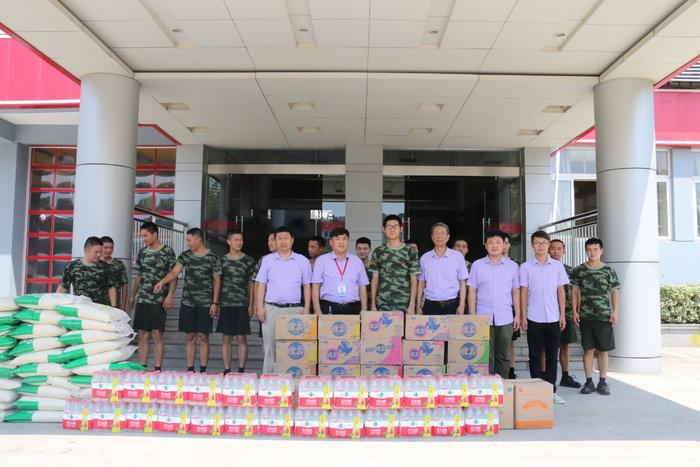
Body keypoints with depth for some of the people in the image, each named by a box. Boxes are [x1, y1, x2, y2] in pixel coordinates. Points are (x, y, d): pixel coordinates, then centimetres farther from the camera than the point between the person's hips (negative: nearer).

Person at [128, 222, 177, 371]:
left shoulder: (167, 251, -3)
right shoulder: (142, 252, 13)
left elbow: (173, 276, -5)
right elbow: (138, 276, 20)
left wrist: (170, 296, -13)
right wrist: (132, 295, 16)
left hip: (159, 300, -5)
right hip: (142, 299, 5)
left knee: (157, 334, -4)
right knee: (142, 334, 6)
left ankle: (157, 369, 2)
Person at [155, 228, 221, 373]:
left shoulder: (212, 258, -1)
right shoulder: (185, 255, 8)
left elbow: (217, 281, 0)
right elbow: (175, 271, -2)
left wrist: (215, 303, -5)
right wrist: (162, 281, -22)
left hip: (206, 303, -3)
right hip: (187, 302, 3)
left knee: (203, 337, 0)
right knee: (190, 336, 6)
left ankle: (203, 370, 8)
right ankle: (190, 369, 14)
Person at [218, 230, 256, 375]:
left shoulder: (248, 260, 5)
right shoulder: (222, 260, 8)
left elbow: (251, 284, 5)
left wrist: (251, 304, -2)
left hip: (242, 305, -1)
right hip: (225, 304, 1)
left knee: (242, 338, 0)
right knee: (226, 338, 5)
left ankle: (241, 370, 8)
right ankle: (227, 370, 12)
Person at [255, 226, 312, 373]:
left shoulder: (302, 261, 7)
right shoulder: (268, 260, 10)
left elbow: (307, 287, 8)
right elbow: (261, 285, 9)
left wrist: (306, 309, 0)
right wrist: (260, 307, 0)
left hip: (294, 309, -1)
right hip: (271, 309, 1)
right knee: (270, 345, 3)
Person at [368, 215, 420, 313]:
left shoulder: (410, 251, 3)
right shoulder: (378, 252, 9)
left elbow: (414, 280, 1)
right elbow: (375, 279, 9)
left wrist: (412, 305, -6)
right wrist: (373, 305, 3)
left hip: (404, 306, -1)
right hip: (382, 305, 2)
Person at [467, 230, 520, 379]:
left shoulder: (512, 266, 8)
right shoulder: (477, 265, 4)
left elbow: (516, 291, 11)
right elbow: (472, 291, 4)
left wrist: (518, 315, 7)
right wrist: (472, 316, -1)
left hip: (505, 318, 1)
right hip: (483, 317, -1)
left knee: (503, 356, 8)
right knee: (485, 356, 0)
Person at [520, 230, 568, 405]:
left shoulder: (557, 266, 6)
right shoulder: (526, 267, 1)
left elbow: (561, 291, 8)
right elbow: (523, 292, 2)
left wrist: (562, 314, 4)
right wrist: (523, 316, -2)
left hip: (553, 318, 2)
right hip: (534, 318, -1)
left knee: (552, 356, 8)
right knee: (535, 356, 5)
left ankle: (551, 390, 17)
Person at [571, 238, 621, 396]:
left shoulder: (609, 271, 5)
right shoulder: (578, 270, 5)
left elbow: (615, 292, 7)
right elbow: (574, 292, 7)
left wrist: (615, 312, -2)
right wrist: (575, 311, 0)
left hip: (604, 316, 0)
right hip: (585, 317, 0)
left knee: (603, 350, 4)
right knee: (588, 349, 4)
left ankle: (603, 382, 15)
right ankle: (589, 382, 12)